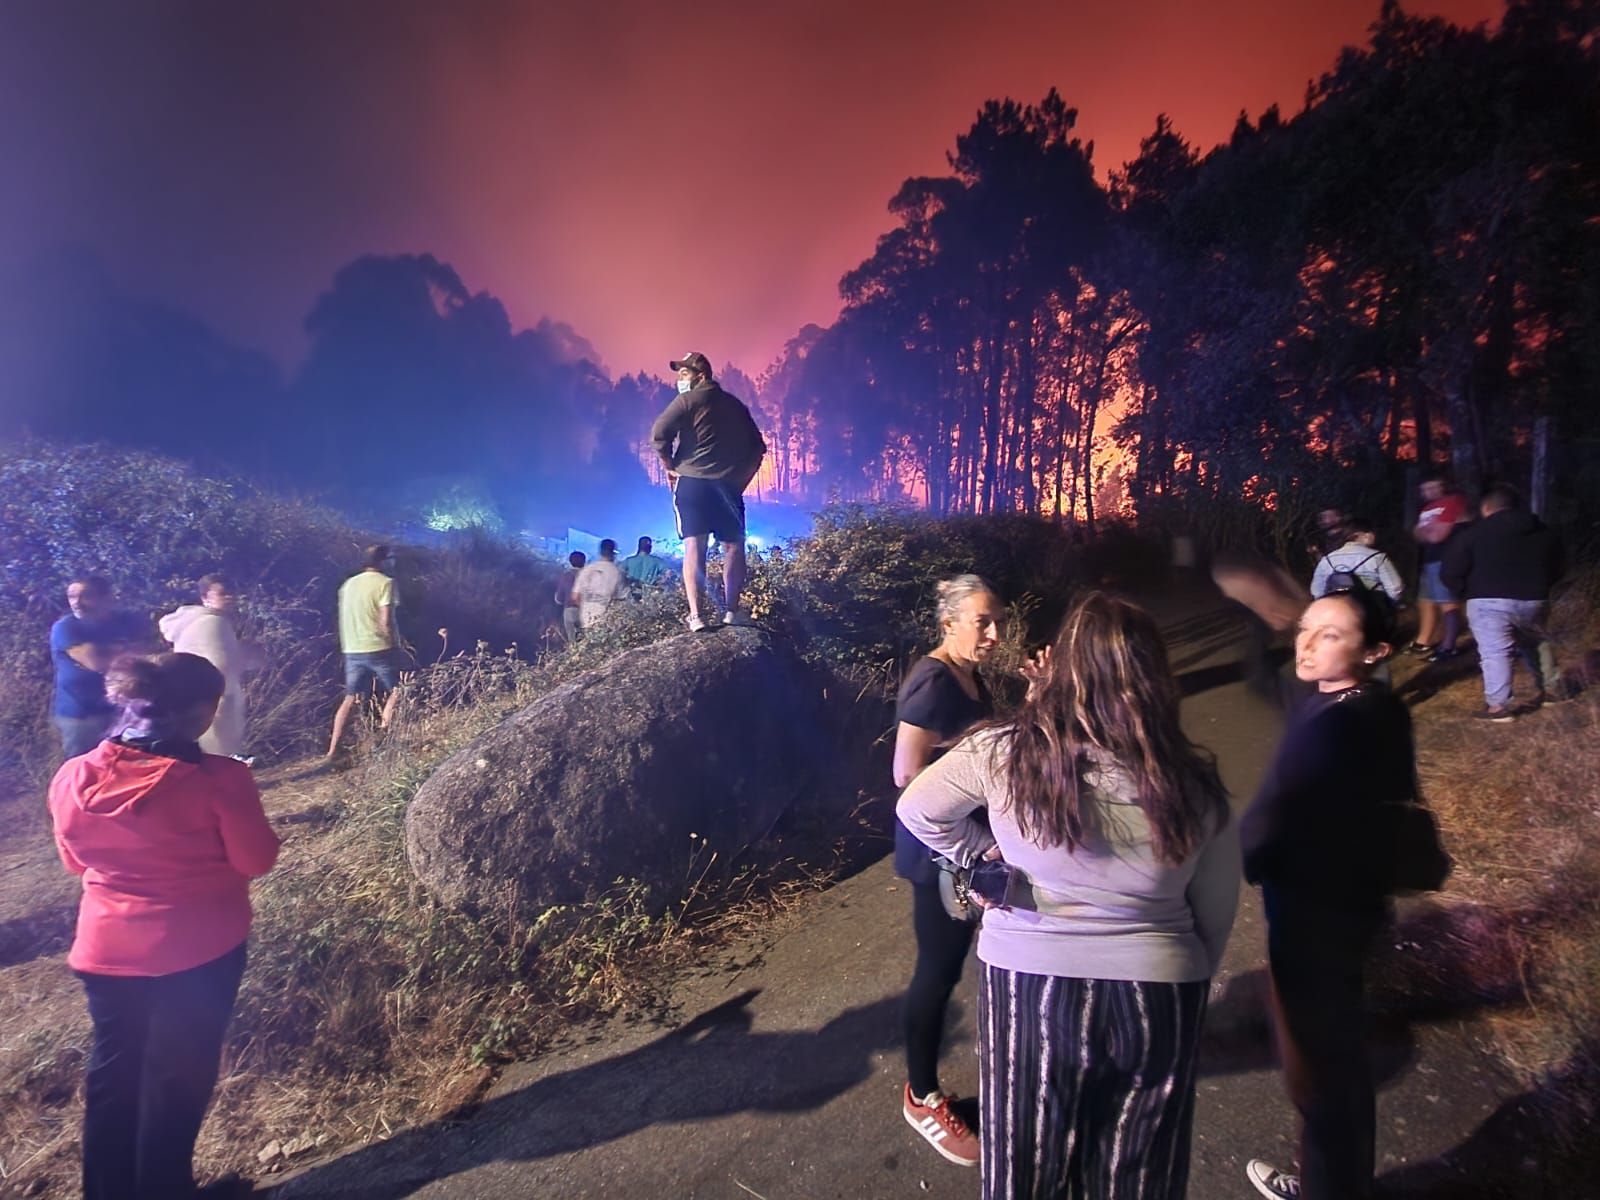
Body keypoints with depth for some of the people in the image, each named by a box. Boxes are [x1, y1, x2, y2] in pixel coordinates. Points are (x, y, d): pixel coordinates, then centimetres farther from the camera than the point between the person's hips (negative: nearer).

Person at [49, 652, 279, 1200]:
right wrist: (239, 804, 4)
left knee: (112, 1070, 23)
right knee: (178, 1075, 14)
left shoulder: (73, 778, -8)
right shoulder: (217, 779, -23)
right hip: (200, 948, -4)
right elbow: (256, 860, -12)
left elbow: (76, 860, 8)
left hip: (106, 948, 5)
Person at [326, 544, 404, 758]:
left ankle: (332, 750, 7)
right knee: (395, 692, 9)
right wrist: (394, 644, -4)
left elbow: (344, 620, 16)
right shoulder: (385, 583, -7)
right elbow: (386, 621, -15)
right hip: (379, 648, -6)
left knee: (350, 699, 10)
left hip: (352, 650, 6)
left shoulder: (348, 584, 13)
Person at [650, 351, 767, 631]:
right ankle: (732, 611, 5)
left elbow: (659, 433, -12)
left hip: (692, 481, -3)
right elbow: (757, 446, 17)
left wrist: (670, 466, 0)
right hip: (729, 485, 4)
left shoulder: (688, 400, 1)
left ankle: (696, 615, -16)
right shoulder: (735, 404, 18)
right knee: (734, 547, 10)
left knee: (694, 546, -7)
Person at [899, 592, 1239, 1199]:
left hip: (1027, 979, -1)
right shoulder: (1194, 784, -12)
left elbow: (917, 809, -2)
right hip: (1156, 994, 2)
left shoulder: (1002, 754, -16)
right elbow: (1217, 912, 0)